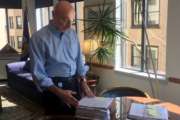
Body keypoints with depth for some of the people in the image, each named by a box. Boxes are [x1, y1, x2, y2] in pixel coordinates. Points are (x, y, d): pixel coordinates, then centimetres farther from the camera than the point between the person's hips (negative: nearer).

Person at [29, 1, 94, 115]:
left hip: (74, 84, 5)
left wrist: (83, 82, -3)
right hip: (54, 86, -5)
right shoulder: (39, 38, -13)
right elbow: (38, 72, -14)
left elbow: (79, 60, 10)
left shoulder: (72, 34, 4)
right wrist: (59, 92, -22)